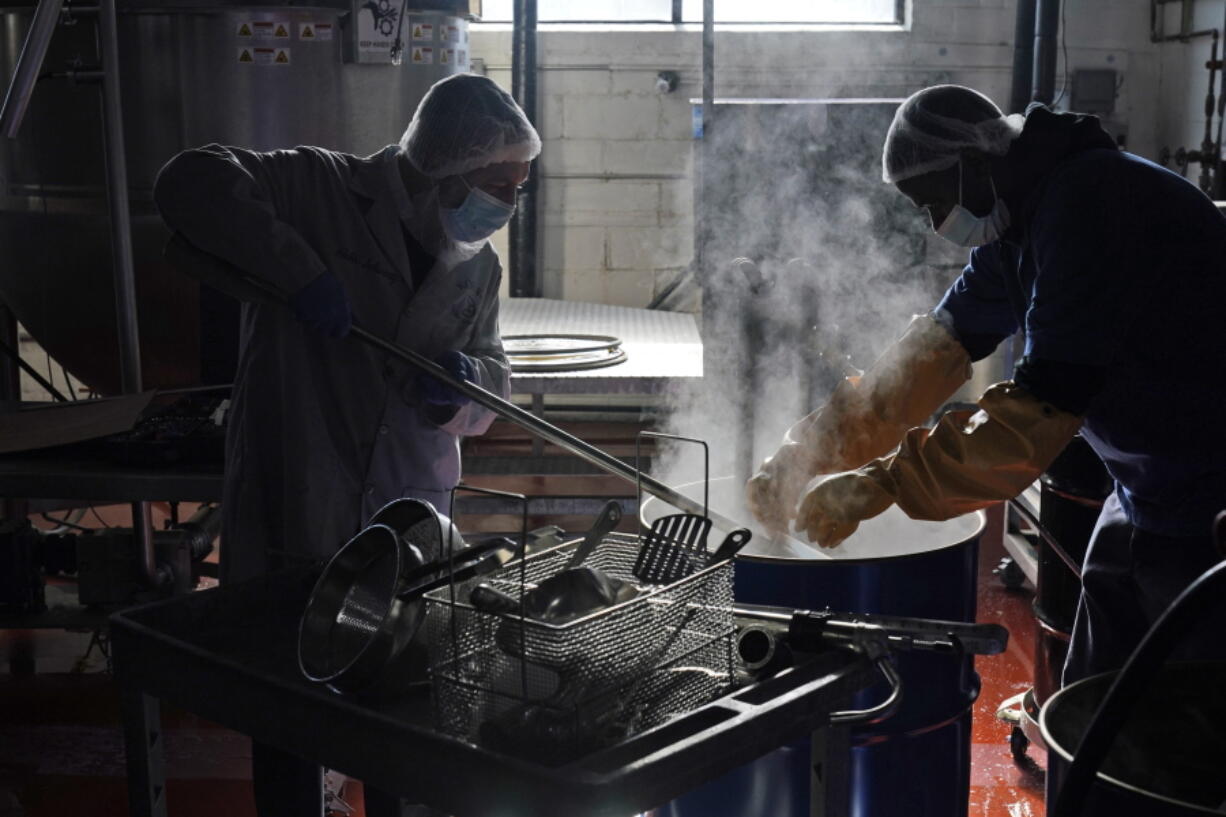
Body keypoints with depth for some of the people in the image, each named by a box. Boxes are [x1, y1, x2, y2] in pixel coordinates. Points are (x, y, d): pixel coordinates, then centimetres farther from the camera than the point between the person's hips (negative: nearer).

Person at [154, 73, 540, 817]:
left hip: (408, 528, 5)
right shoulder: (323, 191, -9)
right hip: (295, 523, -4)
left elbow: (495, 387, 10)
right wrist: (298, 268, -28)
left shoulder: (480, 267, 8)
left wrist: (460, 383, -14)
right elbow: (192, 182, -18)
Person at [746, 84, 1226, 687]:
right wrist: (805, 456, 1)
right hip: (1142, 498, 9)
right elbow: (934, 351, 7)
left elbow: (1041, 412, -31)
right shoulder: (1017, 221, 6)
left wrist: (877, 485, -28)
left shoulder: (1090, 207, -26)